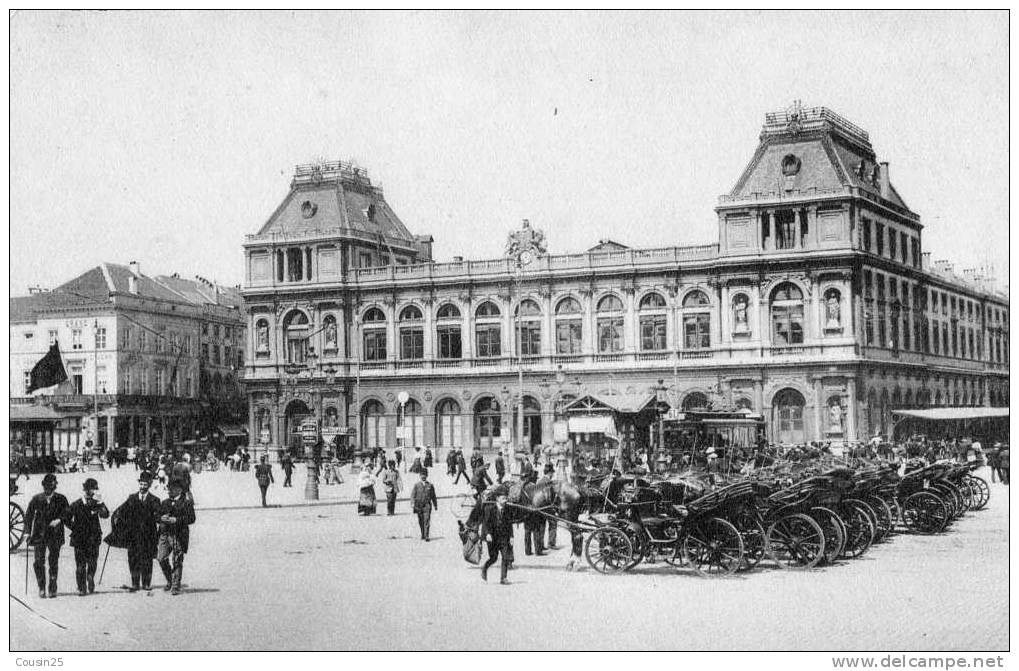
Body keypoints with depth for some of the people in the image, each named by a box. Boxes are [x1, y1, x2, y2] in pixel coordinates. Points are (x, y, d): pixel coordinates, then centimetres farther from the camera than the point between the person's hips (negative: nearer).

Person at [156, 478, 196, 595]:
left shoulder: (187, 503, 0)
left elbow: (191, 519, -8)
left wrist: (175, 520, -16)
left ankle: (175, 586, 3)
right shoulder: (165, 503, 18)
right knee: (161, 558, -3)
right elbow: (157, 516, 19)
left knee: (177, 561, -4)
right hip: (165, 534, 5)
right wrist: (162, 518, -5)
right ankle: (170, 581, 18)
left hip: (179, 535, -5)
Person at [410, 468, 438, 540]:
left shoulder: (430, 485, 7)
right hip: (419, 505, 1)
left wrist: (435, 505, 16)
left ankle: (426, 536, -14)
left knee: (427, 520, -12)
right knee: (421, 521, 9)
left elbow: (433, 496, 14)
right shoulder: (416, 485, 5)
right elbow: (413, 494, 0)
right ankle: (422, 535, 25)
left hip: (427, 505, -1)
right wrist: (412, 503, -13)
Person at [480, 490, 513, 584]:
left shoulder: (506, 510, 6)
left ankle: (503, 578, -1)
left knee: (506, 557, -8)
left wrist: (511, 536, 5)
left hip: (503, 537, 3)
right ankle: (484, 568, 34)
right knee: (493, 558, 2)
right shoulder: (489, 509, -6)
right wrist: (487, 533, -22)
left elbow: (509, 523, 12)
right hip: (492, 537, -3)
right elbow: (485, 522, -9)